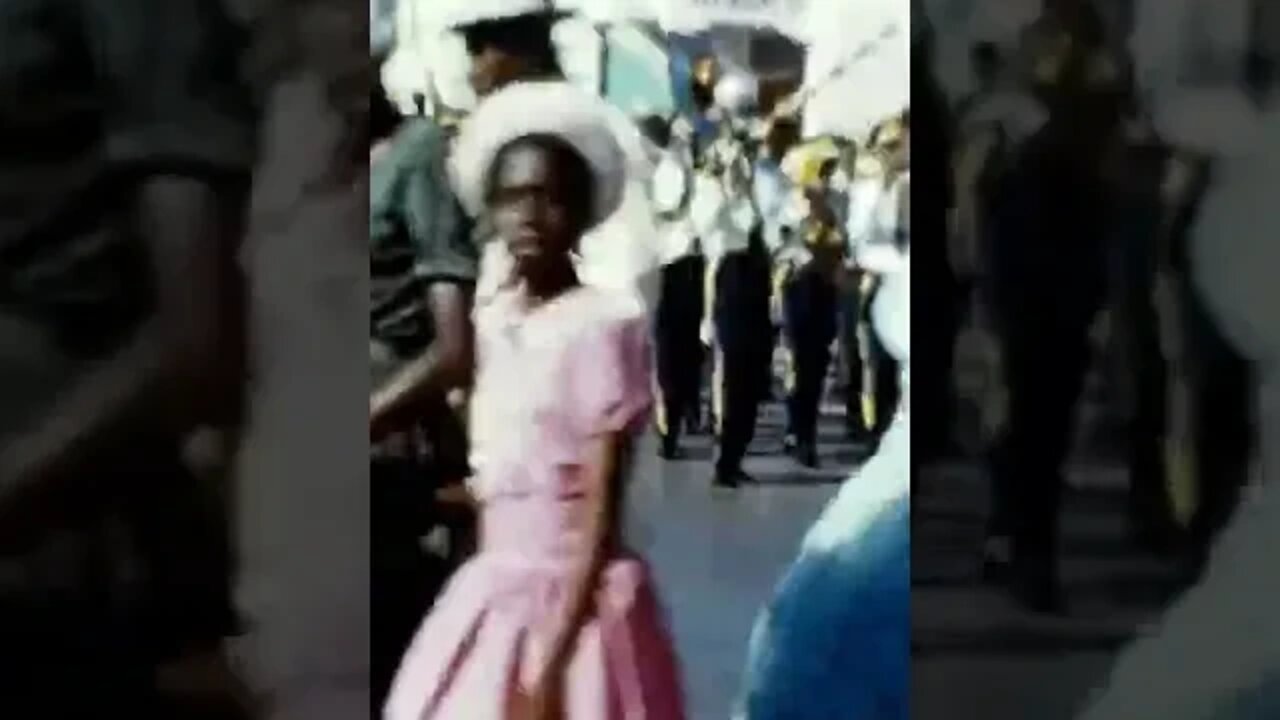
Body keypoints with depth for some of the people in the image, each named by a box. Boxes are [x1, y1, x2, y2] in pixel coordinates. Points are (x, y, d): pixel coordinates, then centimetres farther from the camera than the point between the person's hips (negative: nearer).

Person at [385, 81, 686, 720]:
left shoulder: (598, 326, -13)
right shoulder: (493, 322, 7)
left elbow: (602, 506, -15)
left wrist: (549, 660, -18)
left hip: (573, 598, -6)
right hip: (493, 594, 6)